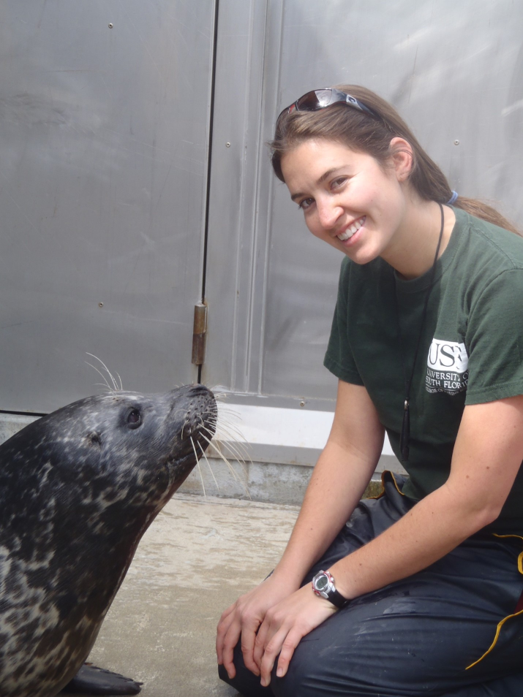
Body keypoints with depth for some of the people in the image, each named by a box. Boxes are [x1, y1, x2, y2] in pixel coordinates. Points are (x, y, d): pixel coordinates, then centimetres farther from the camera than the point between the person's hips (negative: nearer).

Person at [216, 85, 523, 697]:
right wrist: (284, 580, -5)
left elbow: (474, 499, -23)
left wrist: (327, 587, -14)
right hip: (417, 514, 7)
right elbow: (351, 446, 3)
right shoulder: (365, 274, -1)